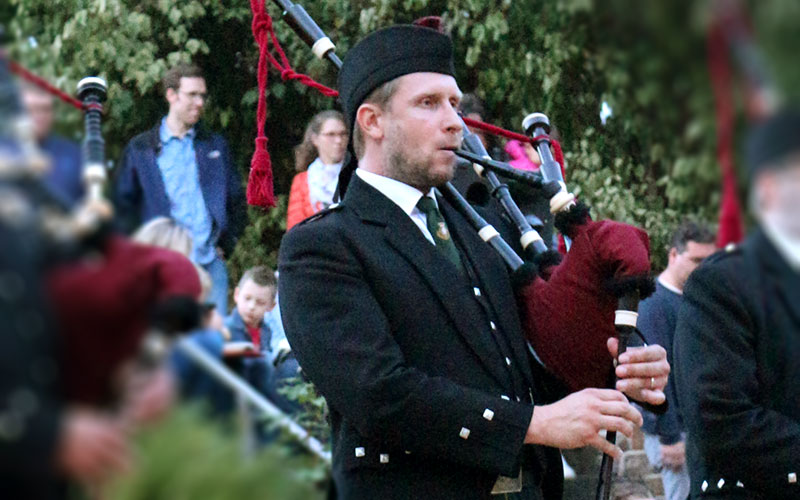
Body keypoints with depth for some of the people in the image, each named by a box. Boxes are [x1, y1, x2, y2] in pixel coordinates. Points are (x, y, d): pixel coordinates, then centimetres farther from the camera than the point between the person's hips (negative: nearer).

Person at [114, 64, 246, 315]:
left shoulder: (216, 146, 15)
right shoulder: (141, 149, 6)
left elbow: (237, 202, 19)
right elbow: (123, 205, 5)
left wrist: (225, 245, 8)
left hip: (210, 265, 3)